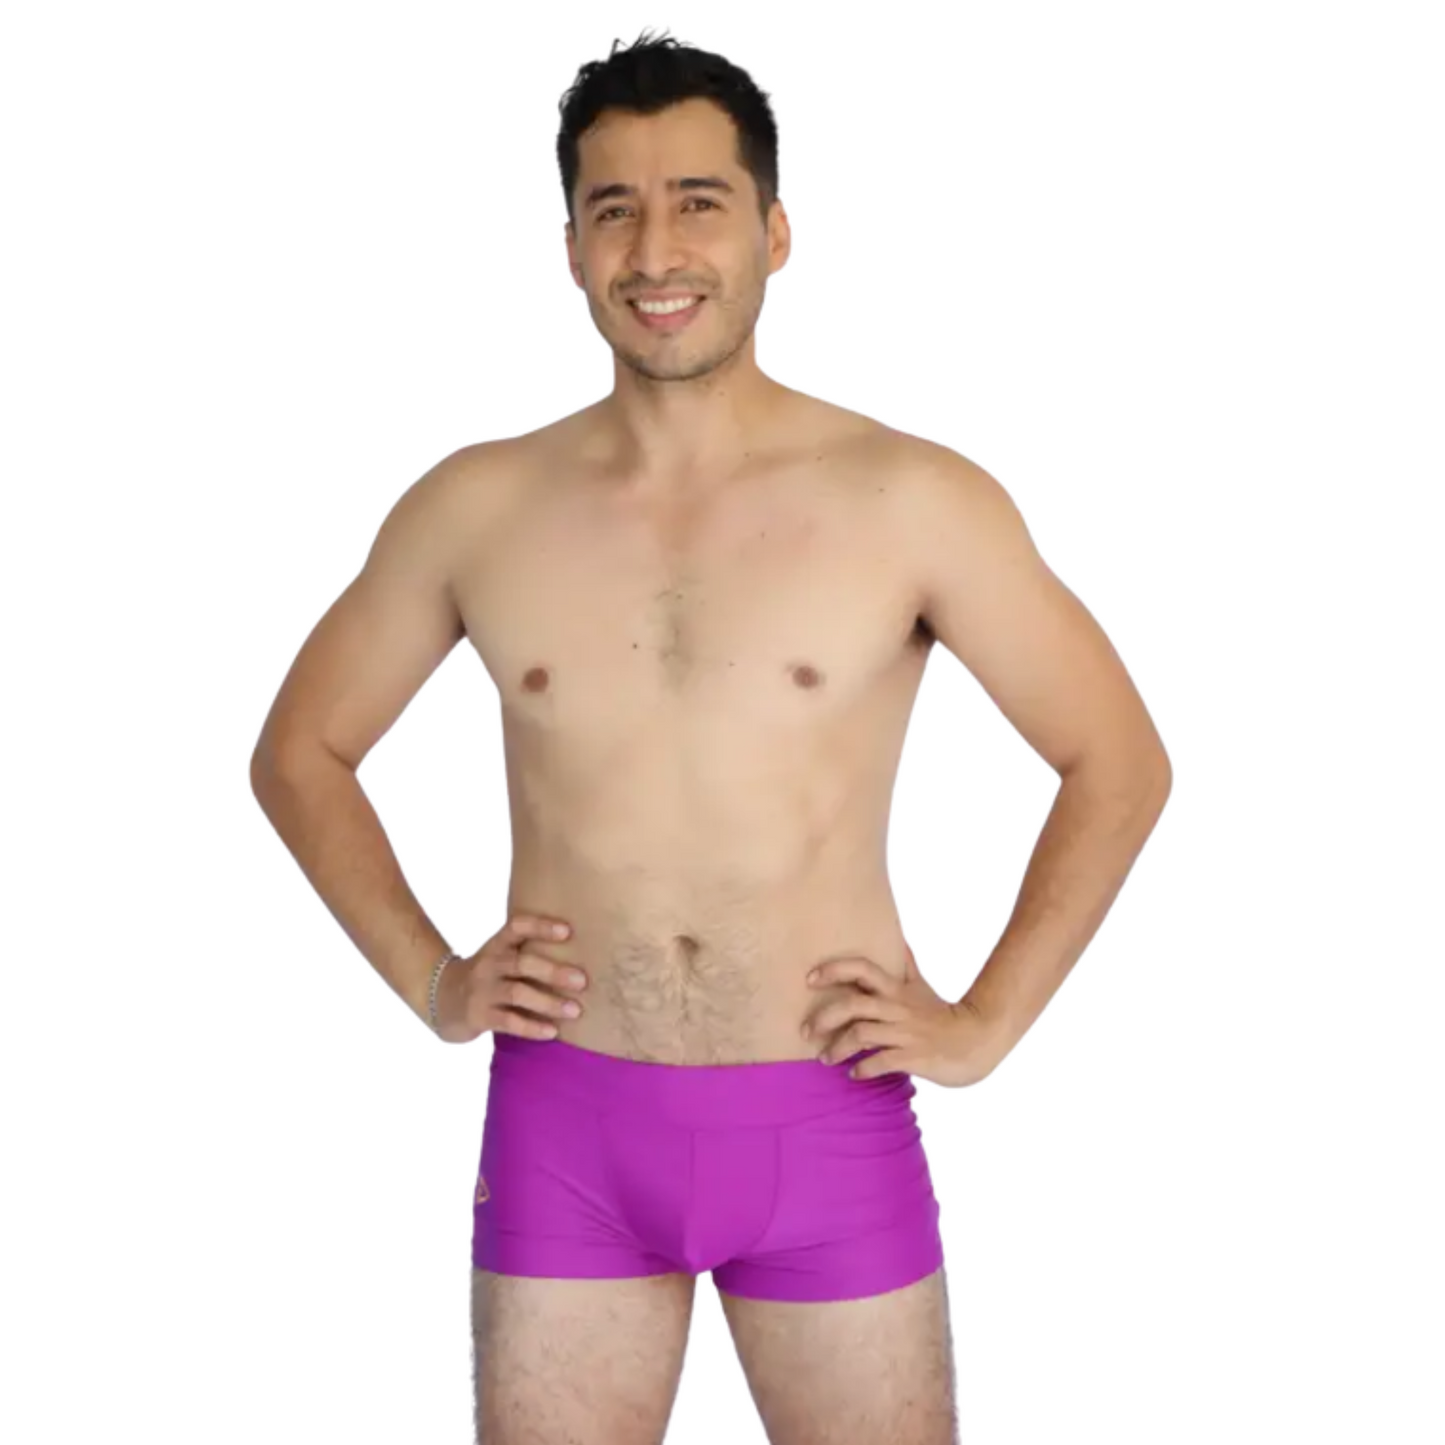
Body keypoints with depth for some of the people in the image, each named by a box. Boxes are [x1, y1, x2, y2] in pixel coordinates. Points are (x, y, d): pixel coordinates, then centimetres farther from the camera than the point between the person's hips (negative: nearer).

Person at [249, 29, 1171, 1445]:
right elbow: (299, 752, 14)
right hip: (564, 1126, 2)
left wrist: (984, 1023, -2)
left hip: (829, 1128, -1)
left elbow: (1118, 761, 2)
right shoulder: (475, 508, 1)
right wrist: (432, 980, 4)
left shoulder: (913, 503, -6)